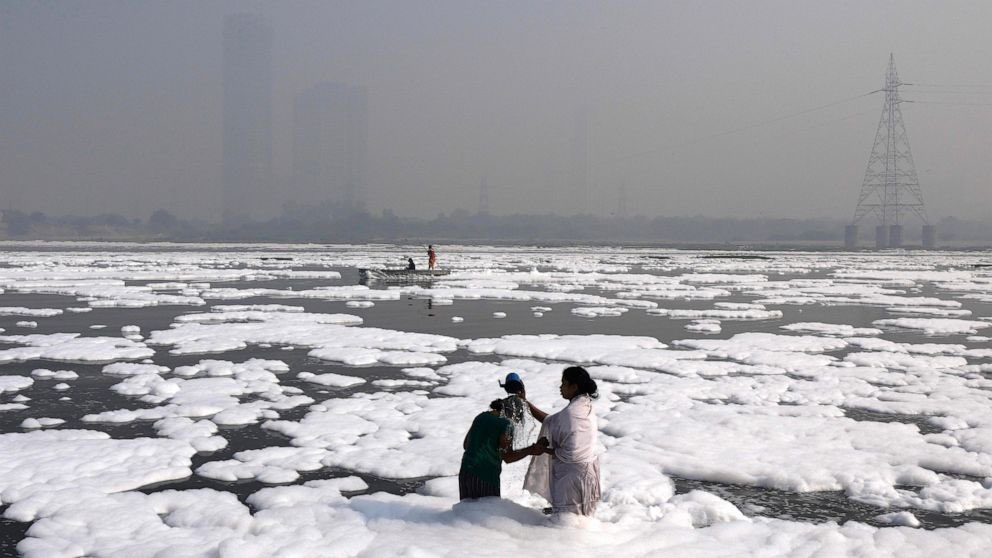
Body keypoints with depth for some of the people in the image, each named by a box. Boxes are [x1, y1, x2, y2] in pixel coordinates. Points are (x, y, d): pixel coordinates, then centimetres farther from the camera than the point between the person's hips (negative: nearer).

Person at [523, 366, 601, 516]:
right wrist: (527, 405, 8)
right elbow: (552, 422, 12)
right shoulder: (584, 405, 4)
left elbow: (569, 452, -27)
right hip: (585, 469, 10)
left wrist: (544, 449, -11)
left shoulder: (572, 412, -26)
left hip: (573, 473, -9)